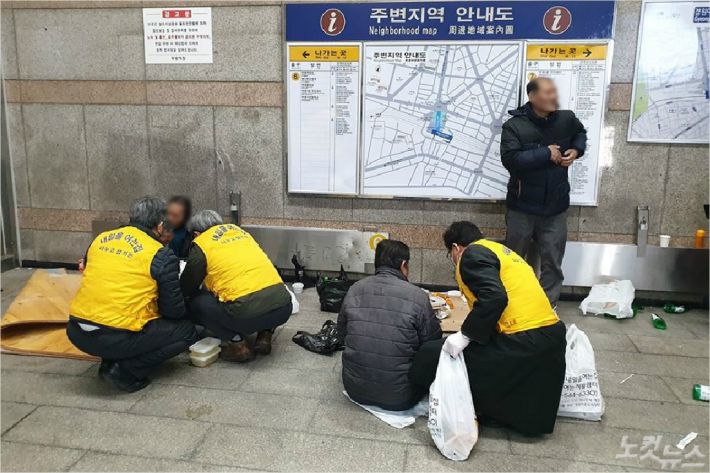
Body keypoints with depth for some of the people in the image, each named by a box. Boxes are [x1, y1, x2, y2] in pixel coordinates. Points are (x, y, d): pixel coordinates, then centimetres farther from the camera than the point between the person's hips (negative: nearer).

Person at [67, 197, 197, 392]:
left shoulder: (100, 239, 9)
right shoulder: (161, 255, -7)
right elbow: (175, 311, -2)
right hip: (115, 338, -7)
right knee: (186, 331, 8)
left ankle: (110, 361, 13)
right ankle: (125, 371, -2)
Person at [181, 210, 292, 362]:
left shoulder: (201, 244, 7)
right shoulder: (239, 230, 24)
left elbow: (186, 288, 17)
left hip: (249, 313, -6)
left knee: (196, 304, 14)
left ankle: (238, 345, 5)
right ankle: (265, 334, 18)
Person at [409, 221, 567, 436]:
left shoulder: (472, 254, -4)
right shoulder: (498, 250, 25)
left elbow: (494, 298, -22)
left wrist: (465, 335, -15)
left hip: (523, 343, -10)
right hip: (552, 334, 10)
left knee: (432, 355, -3)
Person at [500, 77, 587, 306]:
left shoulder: (566, 119, -1)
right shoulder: (514, 126, -14)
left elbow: (580, 133, 22)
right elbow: (510, 159, -28)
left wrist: (576, 150, 2)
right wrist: (546, 154, -23)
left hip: (555, 207, 3)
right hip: (522, 206, -2)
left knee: (552, 261, 8)